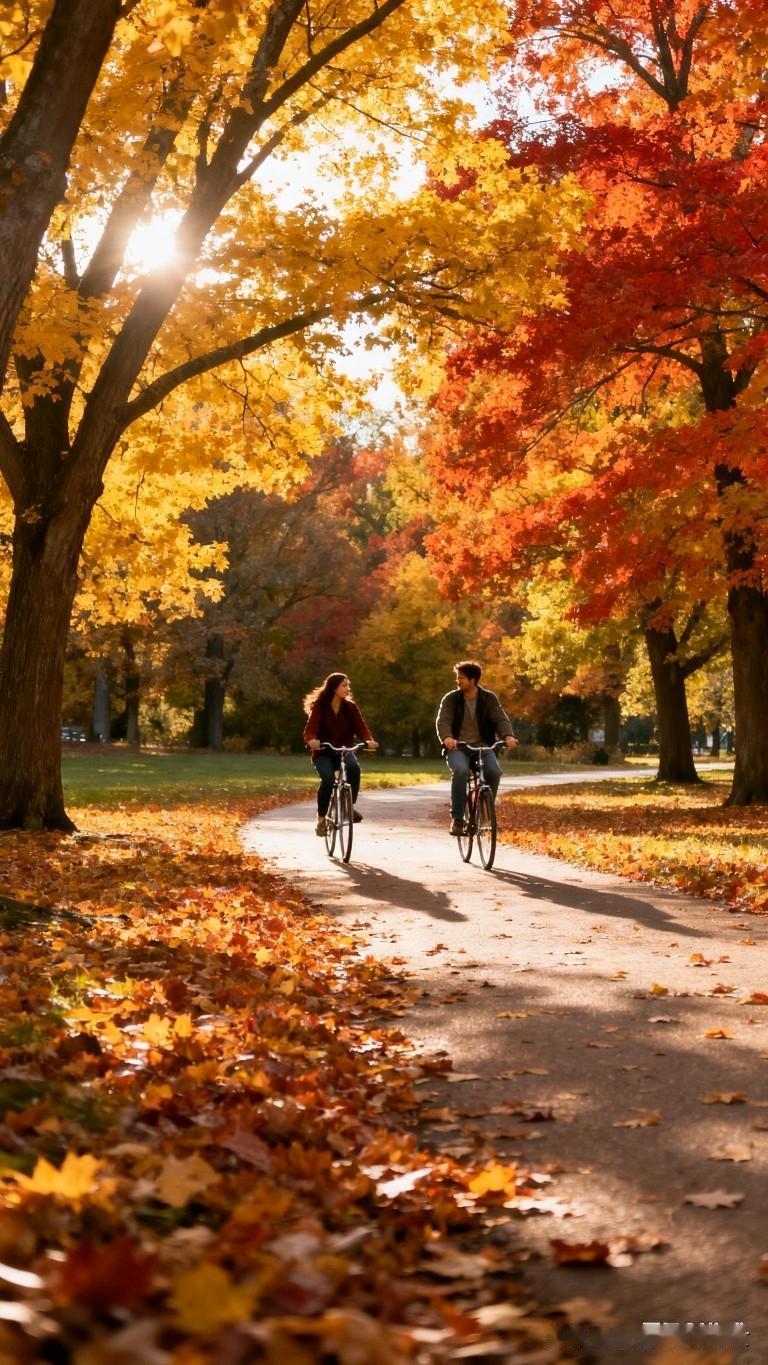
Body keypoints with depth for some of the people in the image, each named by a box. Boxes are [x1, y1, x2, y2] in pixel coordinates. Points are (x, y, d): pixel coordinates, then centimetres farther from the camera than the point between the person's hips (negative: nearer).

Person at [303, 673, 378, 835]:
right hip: (323, 753, -2)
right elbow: (310, 729, -20)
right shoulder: (319, 707, -10)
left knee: (354, 767, -32)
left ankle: (350, 806, -15)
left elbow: (361, 727, -10)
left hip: (344, 751, 2)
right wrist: (311, 740, -44)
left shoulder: (351, 707, -1)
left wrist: (369, 740, -32)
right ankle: (321, 818, -11)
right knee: (327, 779, -30)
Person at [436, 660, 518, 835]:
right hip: (457, 747, -1)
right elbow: (443, 721, -13)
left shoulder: (489, 698, 3)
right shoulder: (451, 699, 0)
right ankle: (457, 818, -26)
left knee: (494, 771, -28)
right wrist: (447, 738, -36)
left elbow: (501, 719, -6)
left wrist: (508, 736, -29)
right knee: (461, 770, -34)